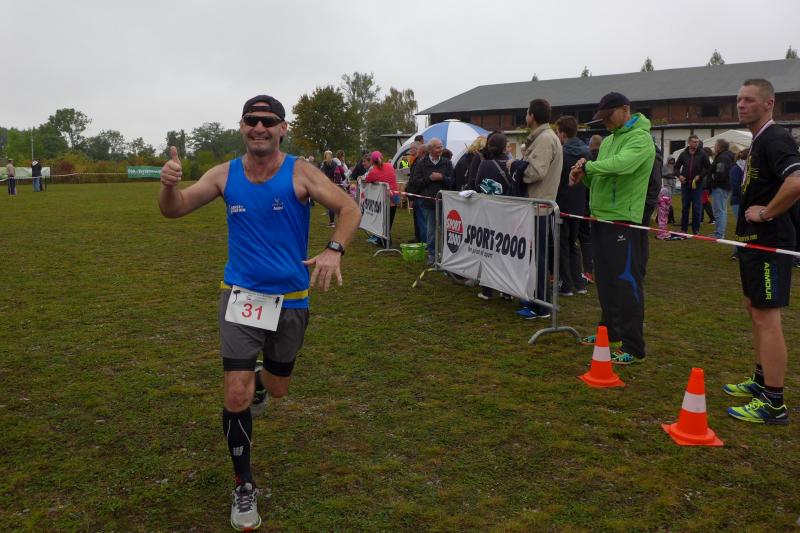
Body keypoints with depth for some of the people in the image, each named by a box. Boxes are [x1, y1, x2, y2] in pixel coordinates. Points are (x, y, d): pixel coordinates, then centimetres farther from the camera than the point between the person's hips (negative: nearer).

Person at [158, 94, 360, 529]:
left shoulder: (299, 173, -10)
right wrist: (169, 184, -23)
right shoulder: (225, 175, -2)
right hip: (240, 295, 0)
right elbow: (174, 209, 1)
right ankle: (244, 487, 13)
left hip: (291, 299, 0)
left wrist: (334, 250, -31)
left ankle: (258, 380, 57)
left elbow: (349, 208, -12)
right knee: (237, 397, -9)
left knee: (276, 389, 17)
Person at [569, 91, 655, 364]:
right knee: (605, 280, 17)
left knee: (626, 283, -7)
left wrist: (587, 166, -19)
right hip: (601, 218, 9)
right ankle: (610, 331, 32)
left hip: (624, 222, -9)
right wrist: (585, 173, -5)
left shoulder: (640, 139, -11)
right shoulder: (608, 141, 17)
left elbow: (621, 164, -30)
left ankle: (633, 347, -1)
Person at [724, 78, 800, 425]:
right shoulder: (758, 141, 15)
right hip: (754, 240, 11)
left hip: (768, 241, -11)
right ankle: (762, 381, 32)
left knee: (766, 317, -8)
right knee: (755, 309, 18)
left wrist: (766, 213, -21)